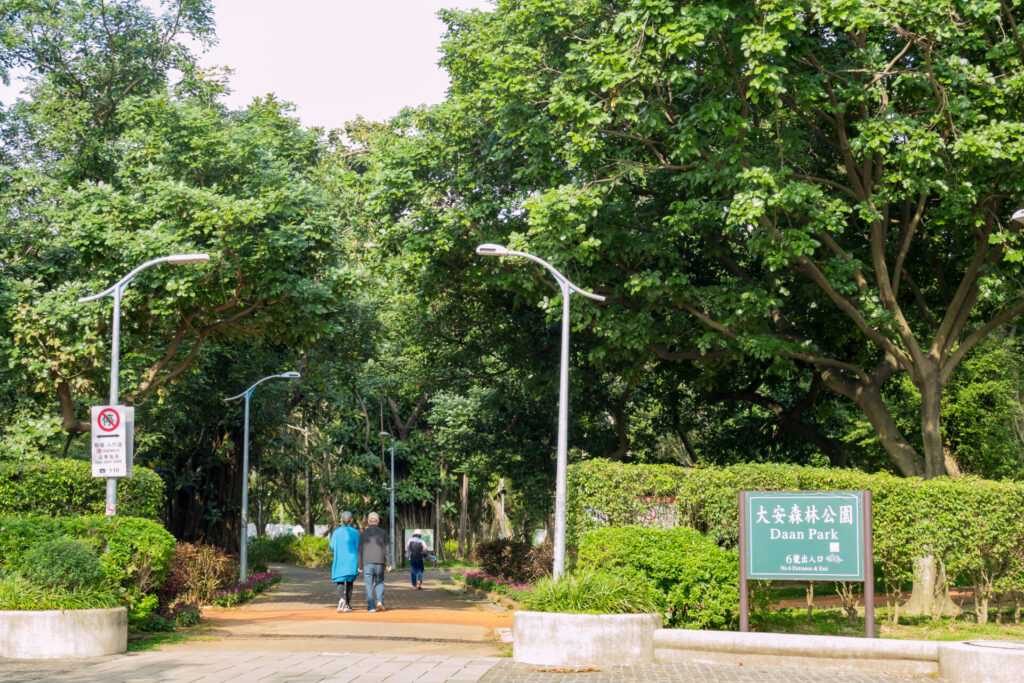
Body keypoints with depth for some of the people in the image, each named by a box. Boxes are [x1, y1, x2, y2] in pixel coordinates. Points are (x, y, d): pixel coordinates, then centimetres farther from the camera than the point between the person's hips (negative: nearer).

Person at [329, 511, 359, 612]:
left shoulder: (336, 532, -1)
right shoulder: (354, 532, -3)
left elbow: (332, 547, 4)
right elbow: (357, 548, -3)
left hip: (339, 561, 0)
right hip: (351, 561, 0)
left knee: (340, 582, 5)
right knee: (349, 582, 11)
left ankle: (341, 599, -22)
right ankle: (347, 605, 8)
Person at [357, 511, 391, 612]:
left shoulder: (363, 534, 3)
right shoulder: (383, 533, 3)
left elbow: (360, 550, 1)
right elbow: (387, 549, 0)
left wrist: (359, 565, 4)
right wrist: (389, 563, 3)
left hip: (367, 563, 0)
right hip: (380, 562, 0)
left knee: (369, 585, 3)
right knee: (379, 582, 15)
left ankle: (371, 607, -1)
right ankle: (379, 601, -3)